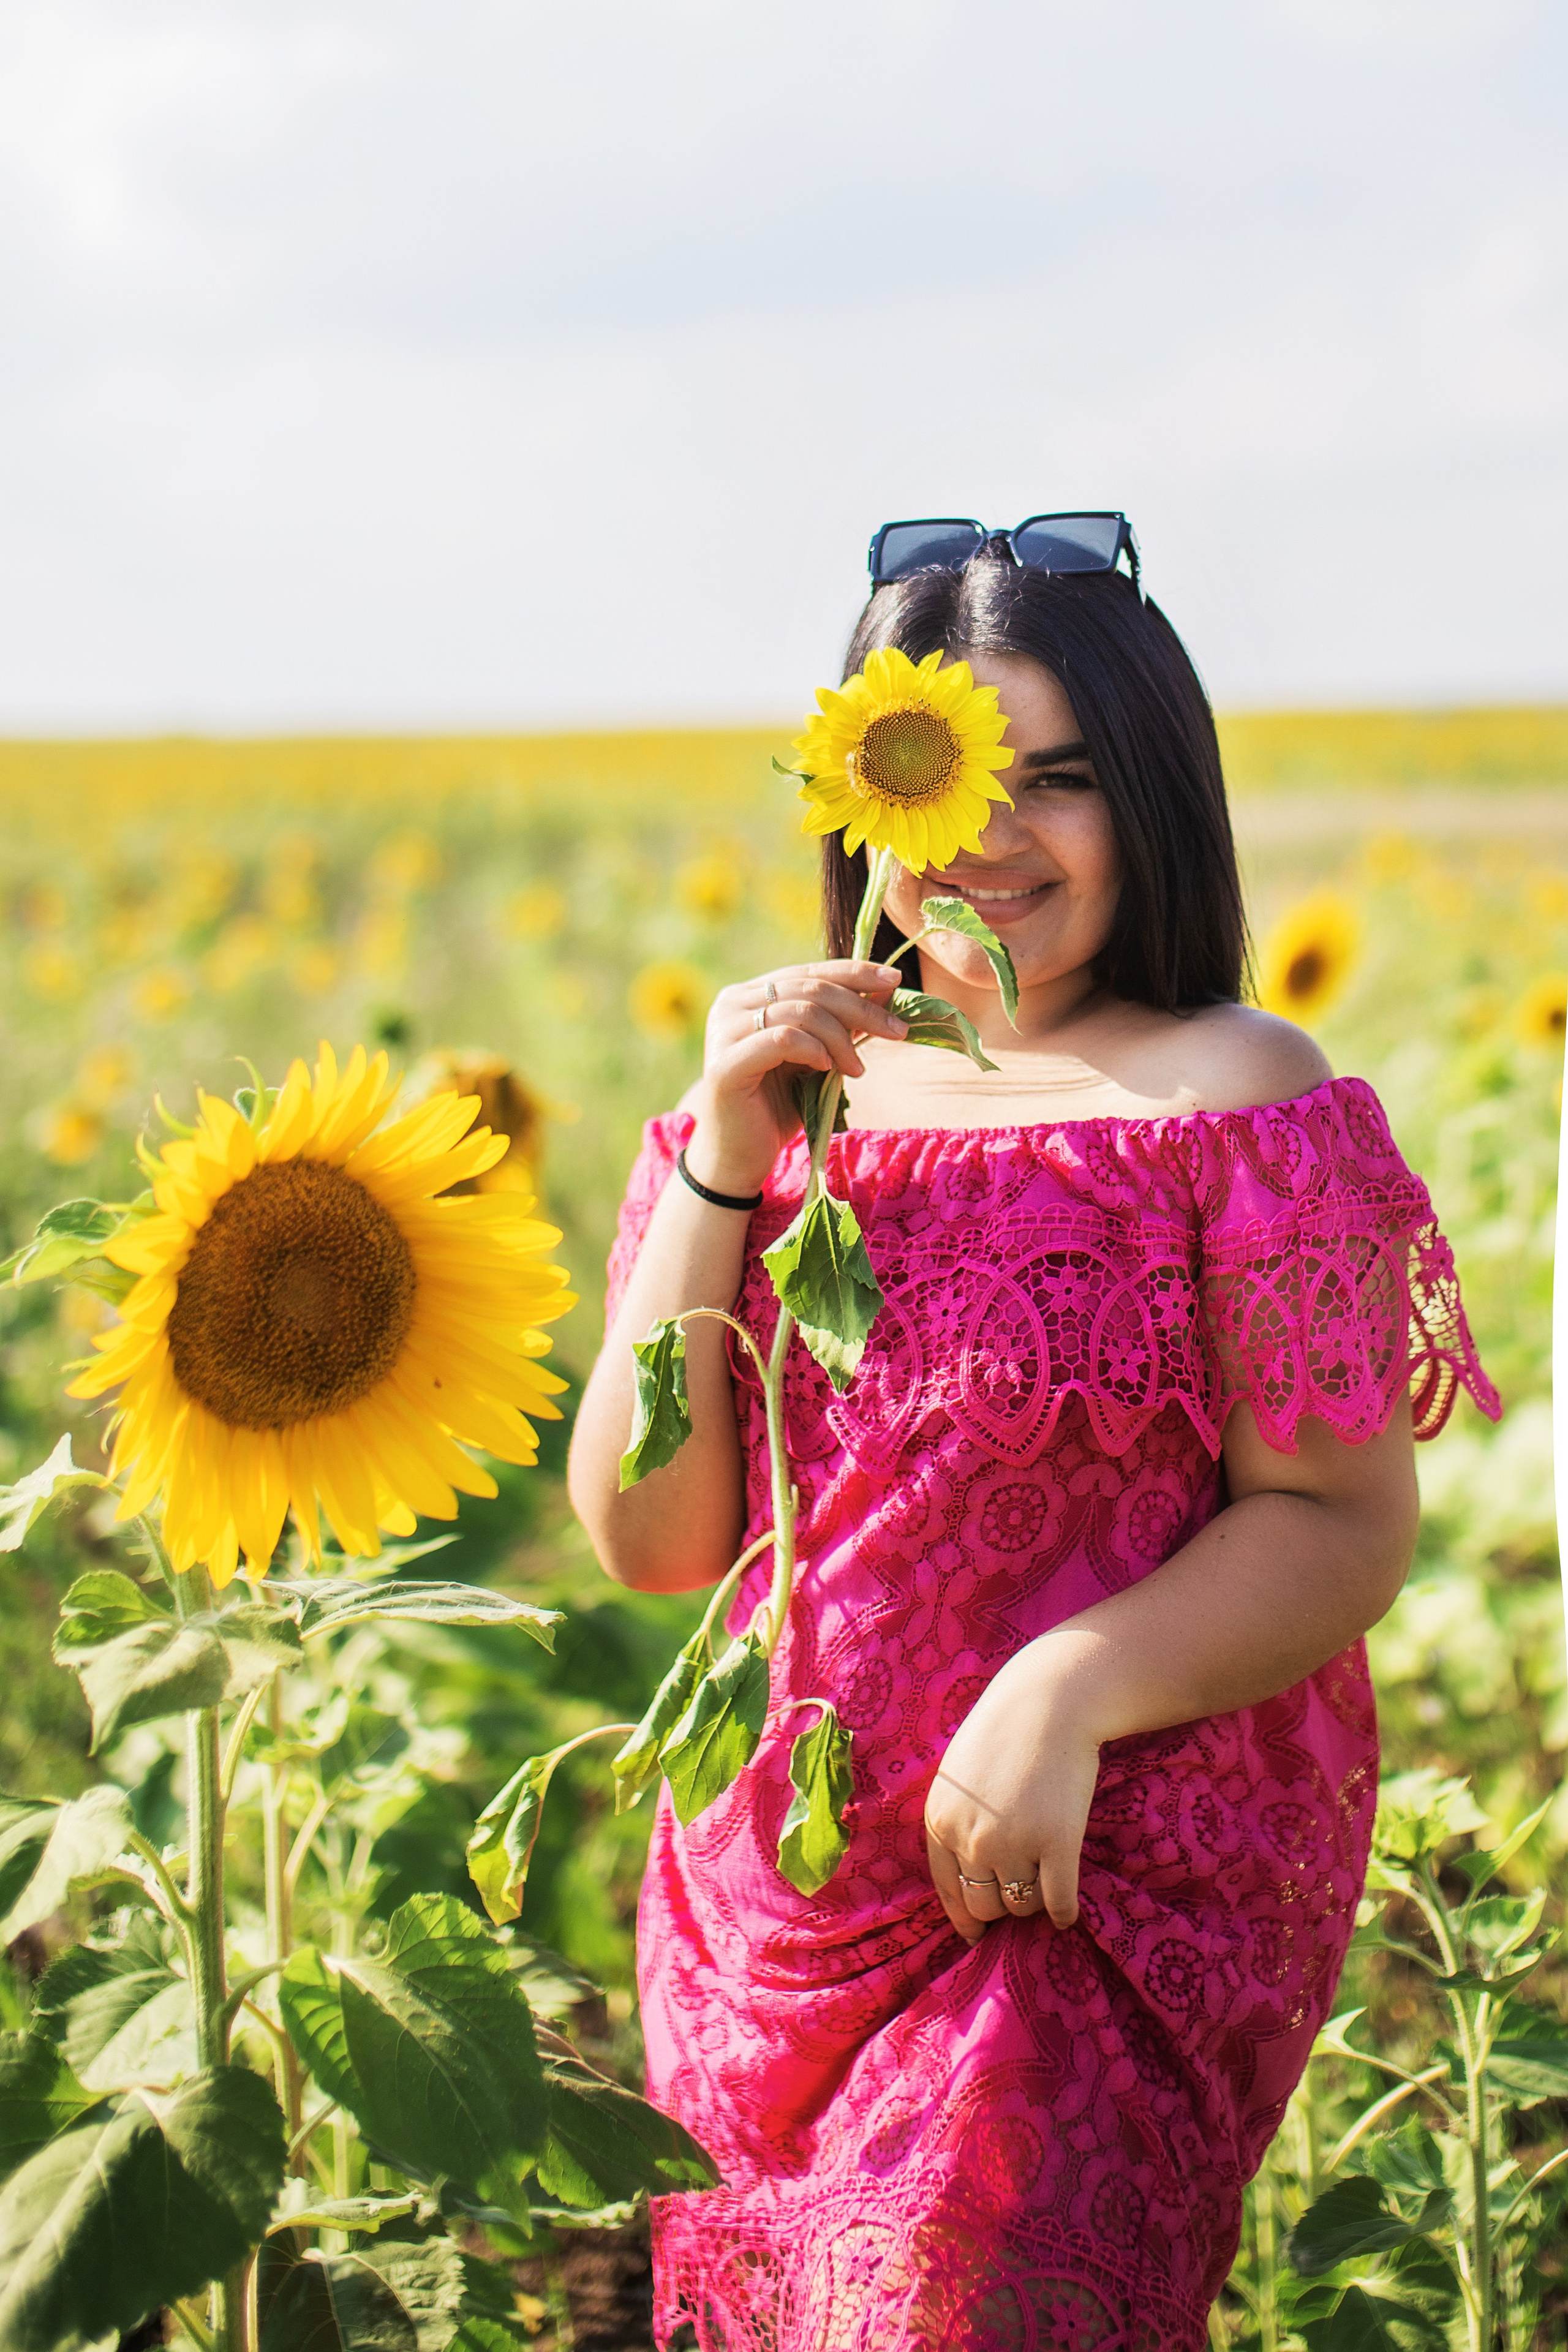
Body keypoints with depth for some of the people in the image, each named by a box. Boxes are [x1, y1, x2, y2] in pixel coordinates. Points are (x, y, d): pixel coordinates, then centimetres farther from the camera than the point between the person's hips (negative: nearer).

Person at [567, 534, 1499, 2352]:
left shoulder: (1234, 1098, -6)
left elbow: (1343, 1530, -9)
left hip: (1107, 1896, -4)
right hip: (770, 1909, 4)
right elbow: (649, 1542, -2)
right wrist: (724, 1160, -10)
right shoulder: (773, 1108, 5)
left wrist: (1070, 1690, -24)